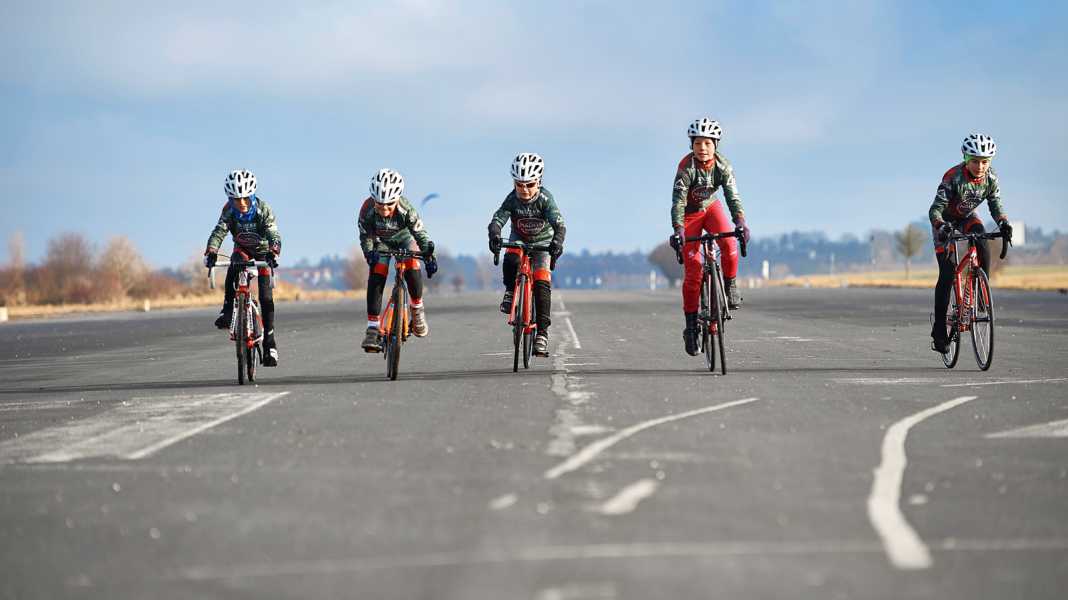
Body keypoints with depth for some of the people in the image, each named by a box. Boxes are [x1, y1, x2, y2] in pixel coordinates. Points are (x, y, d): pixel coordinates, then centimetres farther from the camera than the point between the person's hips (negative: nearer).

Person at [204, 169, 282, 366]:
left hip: (263, 251, -2)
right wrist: (211, 253, -51)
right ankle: (228, 310, -23)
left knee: (265, 297, -11)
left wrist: (273, 254, -57)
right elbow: (219, 232, -32)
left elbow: (274, 236, -37)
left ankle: (269, 343, -6)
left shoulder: (263, 210, -28)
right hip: (242, 249, 2)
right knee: (233, 269, -35)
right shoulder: (229, 210, -22)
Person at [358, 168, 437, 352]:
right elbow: (365, 236, -23)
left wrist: (429, 256, -41)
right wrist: (369, 253, -41)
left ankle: (417, 310, 3)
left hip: (404, 239, -1)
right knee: (375, 280, -17)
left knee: (413, 270, -24)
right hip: (381, 242, 1)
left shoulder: (406, 209, -37)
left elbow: (420, 233, -30)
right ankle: (372, 328, -14)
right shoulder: (367, 209, -34)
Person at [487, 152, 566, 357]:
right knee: (511, 259, -33)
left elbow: (559, 224, -40)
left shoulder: (545, 199, -29)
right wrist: (494, 235, -56)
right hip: (519, 239, 2)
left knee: (542, 281, -18)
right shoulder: (512, 199, -24)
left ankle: (542, 332, -16)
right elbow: (497, 219, -34)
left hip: (542, 242, -1)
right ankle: (510, 291, -3)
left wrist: (557, 241, -61)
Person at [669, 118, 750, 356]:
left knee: (729, 244, -29)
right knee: (692, 268, -8)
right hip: (690, 213, -2)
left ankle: (730, 285, -3)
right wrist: (677, 230, -46)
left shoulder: (723, 166, -19)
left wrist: (741, 222, -41)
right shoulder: (686, 167, -27)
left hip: (711, 208, 2)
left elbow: (732, 195, -26)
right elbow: (678, 201, -33)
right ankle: (691, 324, -1)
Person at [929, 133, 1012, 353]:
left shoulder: (990, 178, -19)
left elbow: (995, 205, -14)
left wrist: (1004, 224, -35)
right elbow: (935, 209, -36)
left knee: (983, 250, -28)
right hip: (946, 220, -4)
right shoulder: (953, 177, -33)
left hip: (968, 218, 4)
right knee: (947, 273, -14)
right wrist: (941, 227, -56)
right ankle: (939, 330, -11)